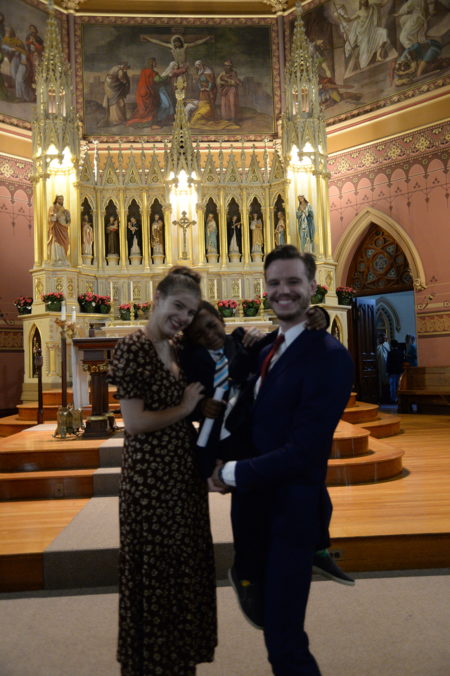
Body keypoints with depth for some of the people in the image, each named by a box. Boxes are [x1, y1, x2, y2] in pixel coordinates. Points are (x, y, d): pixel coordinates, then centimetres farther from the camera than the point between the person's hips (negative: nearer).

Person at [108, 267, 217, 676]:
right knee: (155, 569, 9)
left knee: (186, 565, 21)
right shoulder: (132, 348, -16)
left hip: (185, 473, 8)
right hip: (151, 478, -8)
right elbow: (135, 422, -21)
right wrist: (185, 408, -11)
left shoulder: (177, 348, 7)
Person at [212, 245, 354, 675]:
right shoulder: (267, 350, 5)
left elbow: (305, 449, -25)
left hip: (292, 509, -8)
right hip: (257, 503, 8)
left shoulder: (329, 356, -21)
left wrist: (233, 473, -15)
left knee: (284, 641, 5)